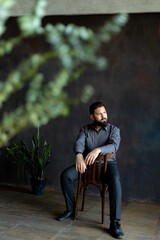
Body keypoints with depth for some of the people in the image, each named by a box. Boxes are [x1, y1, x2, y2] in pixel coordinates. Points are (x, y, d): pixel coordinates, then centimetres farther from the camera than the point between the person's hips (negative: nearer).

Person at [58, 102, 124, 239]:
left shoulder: (114, 130, 2)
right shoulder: (85, 130, 9)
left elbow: (114, 145, -16)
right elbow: (78, 143, -9)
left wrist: (98, 149, -37)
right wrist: (79, 155, -33)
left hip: (107, 163, -3)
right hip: (88, 163, 3)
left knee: (115, 180, -36)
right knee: (65, 175, -20)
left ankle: (115, 223, -34)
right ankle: (71, 210, -3)